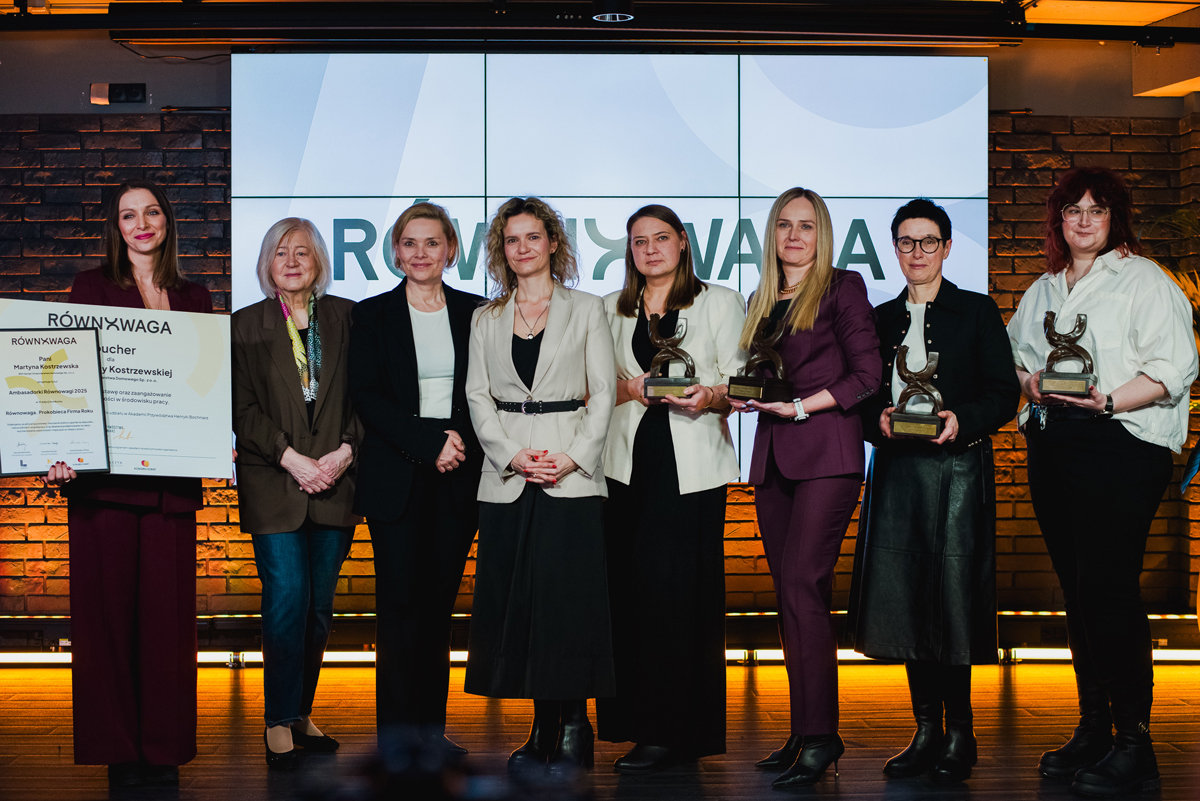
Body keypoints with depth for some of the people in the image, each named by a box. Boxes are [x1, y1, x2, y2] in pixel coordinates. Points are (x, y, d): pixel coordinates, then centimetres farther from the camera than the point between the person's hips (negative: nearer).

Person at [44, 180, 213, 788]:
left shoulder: (194, 299, 14)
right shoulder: (92, 288, 6)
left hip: (171, 475, 2)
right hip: (104, 472, -2)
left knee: (167, 609, 2)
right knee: (108, 607, 1)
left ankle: (165, 747, 11)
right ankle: (117, 749, 9)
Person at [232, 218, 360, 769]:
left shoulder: (345, 317, 10)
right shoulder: (246, 325, 6)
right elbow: (242, 409, -1)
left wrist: (345, 450, -9)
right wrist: (291, 459, -12)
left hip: (333, 481, 2)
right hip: (273, 482, -2)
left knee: (319, 604, 5)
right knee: (287, 597, -10)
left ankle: (301, 712, 17)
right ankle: (279, 721, 0)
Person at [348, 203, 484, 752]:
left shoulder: (475, 314, 10)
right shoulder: (372, 315, 5)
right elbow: (367, 397, -3)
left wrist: (462, 441, -9)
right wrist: (430, 443, -13)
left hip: (459, 478, 2)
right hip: (396, 478, -2)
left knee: (439, 601, 5)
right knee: (400, 602, -4)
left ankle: (431, 729, 12)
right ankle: (398, 733, 3)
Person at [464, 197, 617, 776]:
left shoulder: (586, 310, 7)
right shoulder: (486, 319, 14)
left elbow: (603, 392, 2)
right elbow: (477, 395, 7)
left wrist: (572, 456, -11)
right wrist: (511, 454, -8)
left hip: (572, 475, -3)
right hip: (506, 477, 3)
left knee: (568, 597, -6)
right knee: (515, 600, 1)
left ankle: (574, 729, 2)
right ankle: (542, 728, 10)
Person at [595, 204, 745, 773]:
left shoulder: (720, 303, 10)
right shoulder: (611, 310, 19)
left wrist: (711, 396, -17)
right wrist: (631, 388, -6)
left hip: (692, 464, -3)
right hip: (629, 463, 3)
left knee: (676, 587, -9)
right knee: (630, 589, -3)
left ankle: (672, 730, -3)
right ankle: (635, 721, 5)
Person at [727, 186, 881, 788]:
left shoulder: (843, 288, 1)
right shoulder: (761, 302, 20)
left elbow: (867, 376, -6)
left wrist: (800, 406, -12)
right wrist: (745, 395, 2)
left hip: (826, 452, -6)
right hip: (772, 457, 7)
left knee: (801, 585, -16)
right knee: (795, 595, 6)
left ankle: (818, 738, -14)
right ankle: (808, 731, 11)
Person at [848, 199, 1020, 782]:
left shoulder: (977, 312, 6)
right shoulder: (881, 318, 16)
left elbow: (1004, 394, 1)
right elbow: (861, 396, 14)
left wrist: (962, 420, -16)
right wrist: (878, 419, -7)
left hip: (957, 466, -4)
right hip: (896, 468, 4)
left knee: (951, 596, -7)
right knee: (904, 598, 3)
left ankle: (958, 735, 4)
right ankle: (926, 730, 13)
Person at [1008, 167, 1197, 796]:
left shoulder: (1144, 280, 1)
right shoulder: (1042, 290, 20)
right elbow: (1015, 355, 25)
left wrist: (1108, 401, -19)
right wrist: (1033, 383, 3)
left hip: (1120, 444, -6)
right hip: (1051, 449, 6)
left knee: (1109, 587, -11)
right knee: (1076, 590, 8)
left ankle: (1134, 746, -5)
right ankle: (1092, 729, 15)